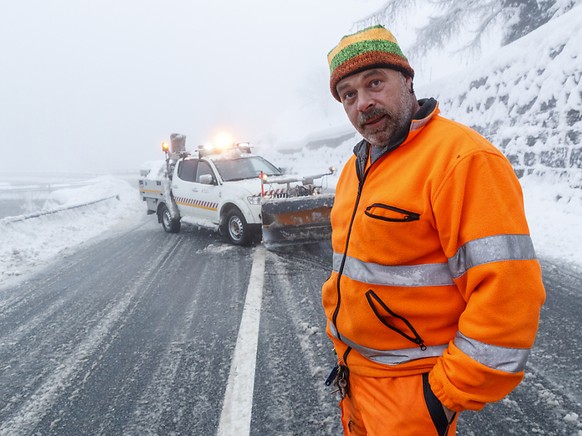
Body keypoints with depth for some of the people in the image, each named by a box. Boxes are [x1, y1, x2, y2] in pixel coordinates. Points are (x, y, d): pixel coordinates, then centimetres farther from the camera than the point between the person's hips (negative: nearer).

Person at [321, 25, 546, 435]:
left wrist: (448, 392, -18)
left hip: (411, 388, -7)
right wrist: (340, 341, 16)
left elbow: (508, 293, -24)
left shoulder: (463, 157, -21)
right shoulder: (355, 167, 6)